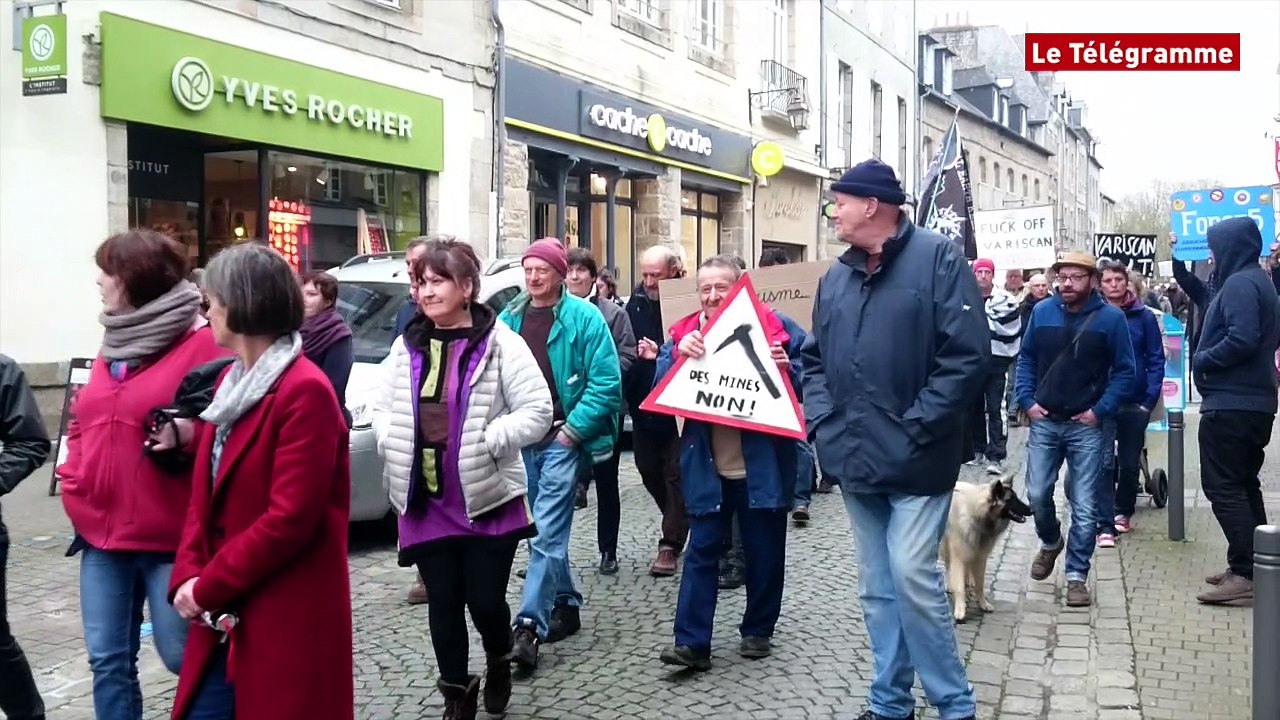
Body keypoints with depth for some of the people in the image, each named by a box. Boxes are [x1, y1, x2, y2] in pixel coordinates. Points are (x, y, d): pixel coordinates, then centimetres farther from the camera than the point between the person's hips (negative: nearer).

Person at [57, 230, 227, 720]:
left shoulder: (202, 343, -10)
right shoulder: (113, 344, 15)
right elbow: (82, 425, 21)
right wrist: (74, 483, 8)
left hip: (171, 535, -7)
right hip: (102, 532, 7)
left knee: (184, 656, 0)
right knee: (108, 659, 11)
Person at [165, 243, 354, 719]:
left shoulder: (305, 391, -17)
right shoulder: (231, 381, 12)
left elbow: (290, 518, -21)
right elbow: (205, 497, 13)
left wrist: (206, 588, -12)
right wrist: (188, 576, -3)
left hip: (287, 621, -8)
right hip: (226, 615, 8)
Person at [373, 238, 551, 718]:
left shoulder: (499, 342, -8)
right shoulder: (406, 346, 8)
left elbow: (537, 412, -11)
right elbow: (383, 410, 14)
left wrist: (485, 441, -18)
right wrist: (394, 442, -5)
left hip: (487, 499, -4)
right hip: (424, 502, 4)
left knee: (485, 600, 4)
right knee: (443, 603, 10)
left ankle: (499, 664, 36)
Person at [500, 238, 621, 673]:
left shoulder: (584, 317, -6)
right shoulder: (508, 320, 10)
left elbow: (605, 381, -9)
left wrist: (573, 429, -14)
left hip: (562, 440, -6)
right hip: (520, 441, 6)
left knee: (547, 534, -11)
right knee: (545, 530, 15)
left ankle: (530, 626, -11)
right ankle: (565, 605, 30)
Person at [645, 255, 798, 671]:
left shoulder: (767, 325, -2)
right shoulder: (684, 333, 4)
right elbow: (661, 387, -6)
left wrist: (783, 367, -23)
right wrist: (678, 354, -23)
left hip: (760, 466, -1)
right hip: (708, 468, 1)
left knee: (764, 552, 11)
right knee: (702, 551, 2)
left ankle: (758, 630, 27)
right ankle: (691, 642, 3)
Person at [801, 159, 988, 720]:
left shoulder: (937, 257, -7)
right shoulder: (836, 277, 13)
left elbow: (968, 355, -14)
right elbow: (815, 358, 19)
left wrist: (916, 428, -17)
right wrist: (822, 421, 2)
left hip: (914, 460, -6)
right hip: (856, 461, 7)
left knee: (911, 575, -11)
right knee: (876, 587, 12)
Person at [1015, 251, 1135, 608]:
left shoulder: (1111, 318, -6)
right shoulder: (1042, 312, 1)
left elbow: (1124, 371, -3)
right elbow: (1026, 359, 9)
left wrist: (1101, 410, -11)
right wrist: (1027, 400, -2)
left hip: (1087, 426, -2)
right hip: (1044, 421, 2)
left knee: (1084, 507, 1)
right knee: (1037, 495, 7)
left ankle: (1077, 576, 12)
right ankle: (1050, 543, 37)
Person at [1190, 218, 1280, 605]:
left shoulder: (1240, 284, -15)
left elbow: (1241, 340, -27)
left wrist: (1200, 360, -13)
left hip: (1231, 404, -11)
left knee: (1223, 487, -8)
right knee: (1244, 485, 16)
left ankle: (1245, 573, -10)